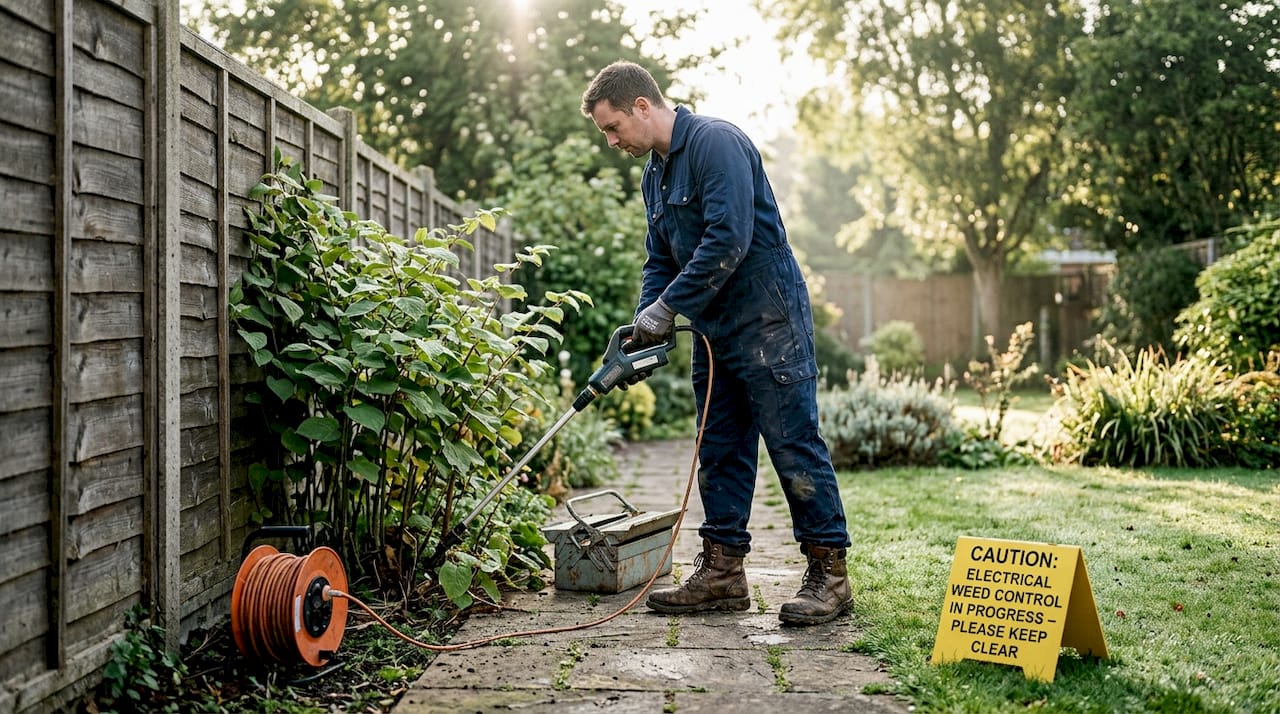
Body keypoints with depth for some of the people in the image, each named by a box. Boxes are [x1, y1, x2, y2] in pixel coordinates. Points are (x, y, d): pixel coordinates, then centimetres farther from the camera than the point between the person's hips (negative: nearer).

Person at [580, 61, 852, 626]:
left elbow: (728, 241, -24)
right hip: (714, 328, 9)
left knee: (794, 445, -6)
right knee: (720, 452, 10)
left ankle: (829, 573, 2)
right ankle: (721, 573, 17)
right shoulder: (654, 173, 15)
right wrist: (645, 326, 2)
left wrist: (665, 308, -19)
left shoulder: (715, 143, -14)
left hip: (767, 321, -9)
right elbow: (659, 261, 19)